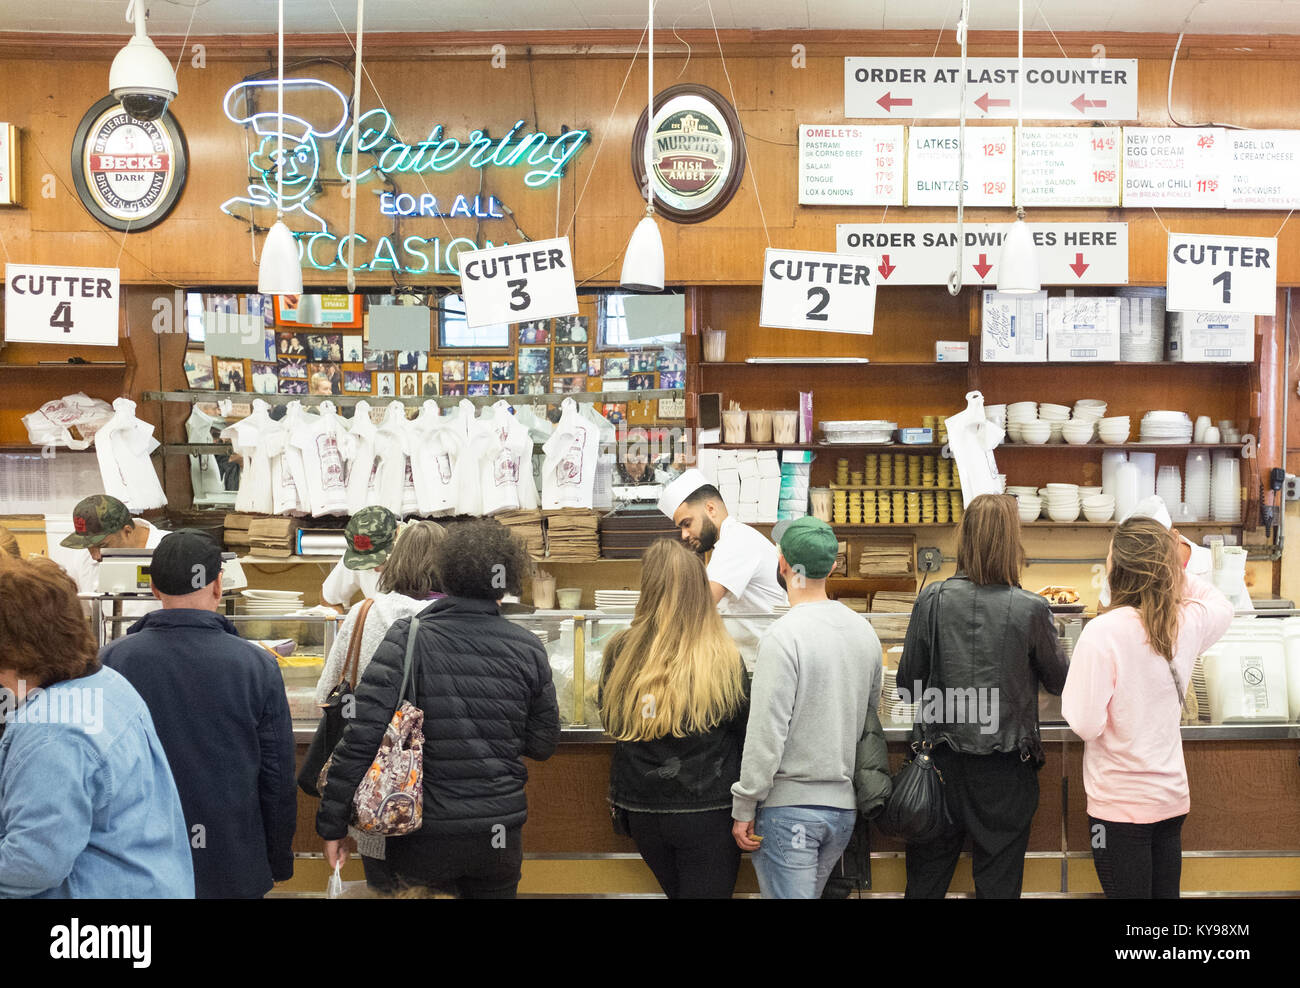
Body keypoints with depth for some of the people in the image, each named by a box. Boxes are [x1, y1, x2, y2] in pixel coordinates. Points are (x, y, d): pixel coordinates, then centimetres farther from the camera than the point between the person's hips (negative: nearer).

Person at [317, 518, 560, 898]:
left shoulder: (408, 639, -10)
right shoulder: (528, 649, -3)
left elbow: (360, 738, -15)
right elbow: (543, 745, 4)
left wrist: (332, 823, -8)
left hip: (424, 836, -2)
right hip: (499, 837, 2)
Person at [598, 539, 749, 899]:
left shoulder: (619, 652, -5)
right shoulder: (722, 657, -12)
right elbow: (744, 732, -2)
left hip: (641, 811, 3)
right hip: (707, 811, -3)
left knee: (677, 890, 22)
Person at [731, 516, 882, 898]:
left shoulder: (785, 635, -16)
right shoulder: (864, 630, 7)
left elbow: (767, 731, -17)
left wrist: (744, 809, -11)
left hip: (789, 806, -7)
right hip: (844, 807, 7)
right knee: (808, 893, 19)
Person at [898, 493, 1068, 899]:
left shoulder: (933, 600, -9)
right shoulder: (1031, 610, -12)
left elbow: (908, 685, -1)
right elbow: (1059, 681, 3)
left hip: (941, 759, 2)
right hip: (1005, 769, -1)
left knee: (925, 878, 14)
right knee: (998, 880, 11)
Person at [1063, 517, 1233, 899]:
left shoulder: (1103, 631, -21)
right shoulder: (1186, 624, -4)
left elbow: (1086, 723, -20)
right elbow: (1222, 606, 22)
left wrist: (1071, 688, -1)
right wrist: (1172, 565, 13)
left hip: (1121, 805, -5)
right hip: (1172, 796, 5)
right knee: (1165, 892, 17)